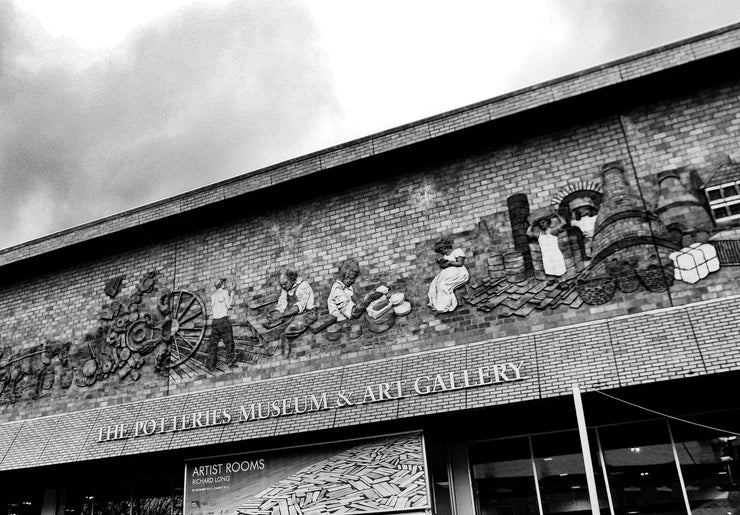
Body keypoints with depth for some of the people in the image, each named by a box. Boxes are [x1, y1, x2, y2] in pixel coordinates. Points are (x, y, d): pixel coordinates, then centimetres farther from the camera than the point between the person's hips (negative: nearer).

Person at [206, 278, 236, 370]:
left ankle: (210, 364, 0)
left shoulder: (213, 295, 20)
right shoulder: (224, 292, 1)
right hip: (224, 320, -6)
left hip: (215, 321, 6)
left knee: (213, 344, 4)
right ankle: (230, 359, -16)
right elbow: (229, 306, -7)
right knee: (229, 341, -5)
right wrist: (232, 295, 7)